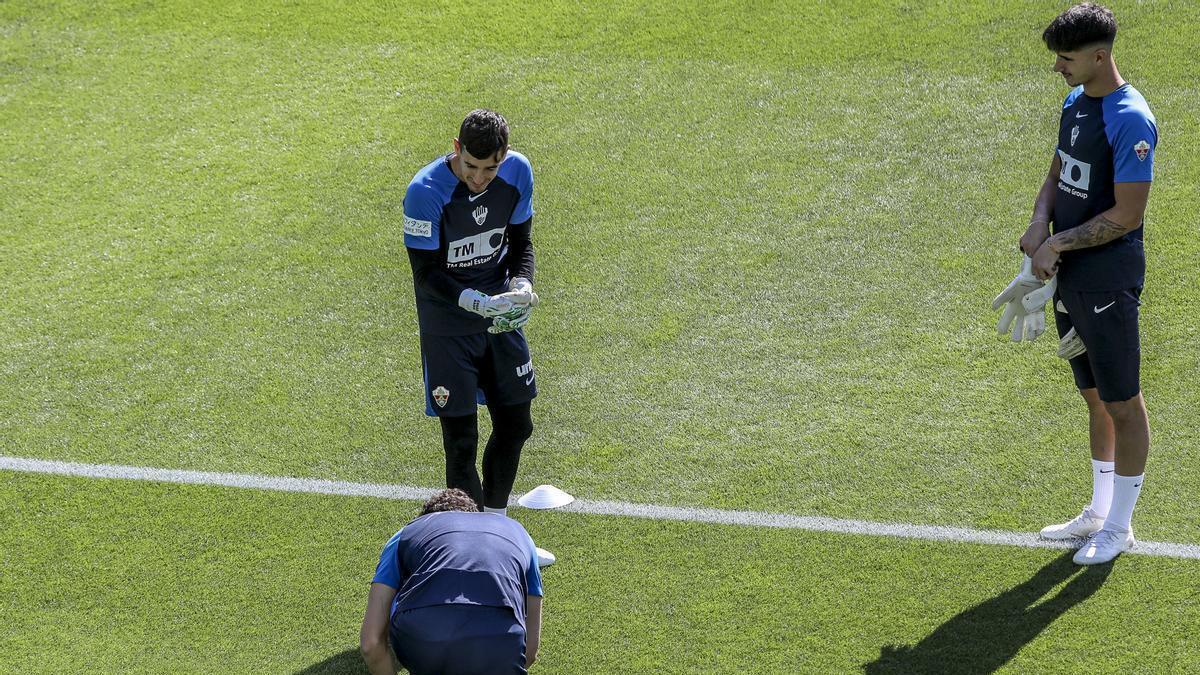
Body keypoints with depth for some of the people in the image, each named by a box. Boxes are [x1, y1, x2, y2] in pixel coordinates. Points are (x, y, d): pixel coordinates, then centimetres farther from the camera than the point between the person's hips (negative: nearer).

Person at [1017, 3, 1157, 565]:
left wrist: (1059, 244, -15)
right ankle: (1098, 512, 31)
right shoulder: (1075, 103, 8)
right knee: (1095, 397, 19)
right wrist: (1041, 222, -3)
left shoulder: (1130, 121, -20)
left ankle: (1120, 528, 13)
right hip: (1069, 277, 9)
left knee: (1121, 402, 3)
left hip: (1108, 281, -9)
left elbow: (1127, 215, -21)